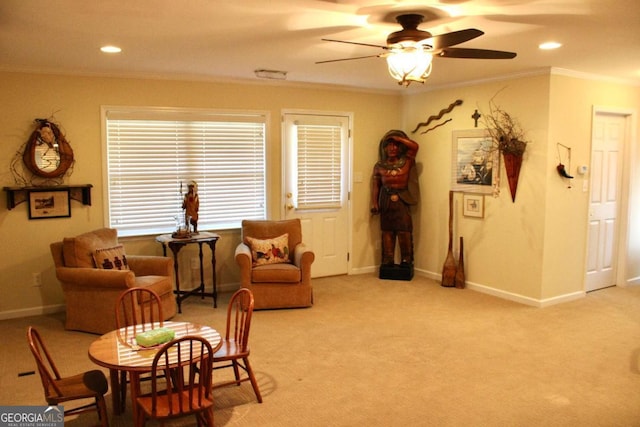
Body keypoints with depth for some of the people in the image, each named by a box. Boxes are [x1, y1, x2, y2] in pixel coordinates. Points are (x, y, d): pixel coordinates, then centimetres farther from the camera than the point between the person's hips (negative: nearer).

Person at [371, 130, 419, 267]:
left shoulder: (406, 161, 4)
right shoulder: (379, 165, 6)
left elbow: (415, 146, -9)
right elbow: (375, 185, 5)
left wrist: (398, 138, -6)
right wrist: (374, 203, -4)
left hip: (402, 200, -1)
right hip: (386, 200, 1)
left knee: (404, 231, -6)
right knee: (387, 231, 4)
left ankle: (406, 260, 4)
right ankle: (387, 261, 10)